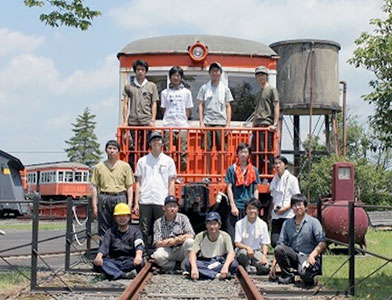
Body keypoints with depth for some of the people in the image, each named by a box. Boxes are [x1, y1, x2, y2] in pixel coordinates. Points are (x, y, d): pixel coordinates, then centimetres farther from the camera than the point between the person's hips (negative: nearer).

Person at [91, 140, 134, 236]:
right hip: (104, 199, 1)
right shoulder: (99, 167, 10)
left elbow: (129, 187, 7)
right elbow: (95, 186, 9)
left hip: (120, 198, 0)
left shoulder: (125, 166, 9)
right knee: (103, 230, 1)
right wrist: (94, 205, 3)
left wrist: (129, 203, -1)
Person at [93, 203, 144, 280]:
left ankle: (112, 272, -36)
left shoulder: (135, 230, 13)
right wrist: (99, 256, -24)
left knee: (139, 263, -34)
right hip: (113, 262, 1)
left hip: (129, 262, -1)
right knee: (97, 264, -29)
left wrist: (138, 256, -32)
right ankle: (124, 275, -44)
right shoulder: (110, 232, 19)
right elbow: (104, 245, 0)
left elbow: (139, 245, -7)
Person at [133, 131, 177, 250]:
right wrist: (136, 203, 2)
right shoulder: (142, 161, 11)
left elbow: (171, 182, 8)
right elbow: (138, 182, 9)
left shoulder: (168, 160, 10)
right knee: (144, 231, 0)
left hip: (161, 201, 0)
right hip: (145, 202, 1)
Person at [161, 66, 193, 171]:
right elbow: (164, 109, 10)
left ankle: (183, 172, 1)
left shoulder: (186, 92, 9)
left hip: (182, 126, 0)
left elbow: (188, 110, 10)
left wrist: (183, 121, 2)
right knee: (167, 151, -4)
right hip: (169, 126, 0)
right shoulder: (165, 93, 9)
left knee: (183, 151, -3)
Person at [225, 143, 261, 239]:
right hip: (236, 206, -2)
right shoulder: (232, 169, 3)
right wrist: (233, 206, -7)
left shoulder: (254, 170, 10)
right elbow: (229, 188, 1)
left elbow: (255, 189, 12)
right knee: (233, 234, -6)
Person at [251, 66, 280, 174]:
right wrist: (253, 126, 19)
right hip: (257, 125, 8)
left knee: (266, 151, -11)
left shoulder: (271, 89, 2)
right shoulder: (258, 93, 24)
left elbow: (276, 107, -7)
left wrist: (275, 124, -17)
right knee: (255, 152, 6)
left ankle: (269, 175, -9)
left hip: (267, 125, -8)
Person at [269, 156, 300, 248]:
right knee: (274, 242, -4)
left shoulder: (291, 179, -2)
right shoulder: (275, 179, 14)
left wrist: (286, 208, -16)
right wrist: (271, 212, 12)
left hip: (288, 216, -5)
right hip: (276, 216, 5)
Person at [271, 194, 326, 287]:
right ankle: (287, 276, -7)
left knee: (304, 273, -36)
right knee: (278, 249, -26)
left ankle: (309, 278, 4)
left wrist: (312, 255, -25)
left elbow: (322, 243, -7)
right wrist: (274, 265, 1)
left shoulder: (313, 222, 1)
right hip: (294, 256, 4)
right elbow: (281, 243, 9)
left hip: (308, 257, -4)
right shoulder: (287, 223, 13)